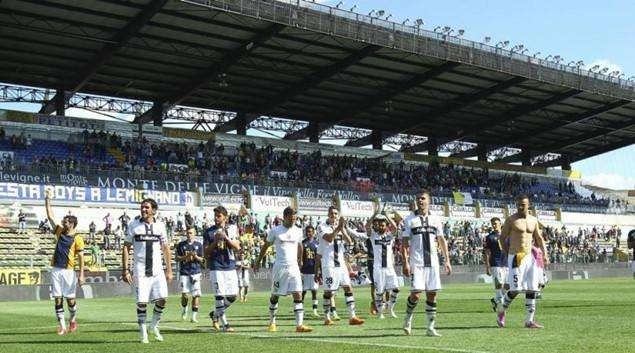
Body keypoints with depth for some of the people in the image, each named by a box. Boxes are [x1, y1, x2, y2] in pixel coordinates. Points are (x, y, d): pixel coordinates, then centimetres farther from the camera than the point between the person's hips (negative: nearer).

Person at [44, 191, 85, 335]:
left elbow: (81, 257, -6)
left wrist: (81, 274, -12)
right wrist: (47, 201, 6)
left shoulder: (77, 238, -4)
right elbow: (50, 217, 11)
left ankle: (73, 320, 26)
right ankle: (61, 325, 5)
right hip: (55, 270, 5)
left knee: (70, 299, 1)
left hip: (68, 271, -5)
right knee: (58, 299, 1)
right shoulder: (59, 232, 11)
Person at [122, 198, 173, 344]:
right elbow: (126, 248, 2)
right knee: (142, 301, -3)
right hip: (140, 270, -2)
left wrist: (169, 270, 8)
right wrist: (125, 270, -4)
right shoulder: (134, 225, 0)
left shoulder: (160, 226, 6)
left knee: (162, 299, -4)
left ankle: (154, 326, 18)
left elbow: (166, 249, 11)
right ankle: (143, 331, 12)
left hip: (157, 269, 2)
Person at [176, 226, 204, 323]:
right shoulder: (181, 245, 7)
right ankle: (184, 309, 26)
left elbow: (201, 260, 7)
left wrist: (195, 256, -13)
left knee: (196, 295, -8)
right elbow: (177, 258, 5)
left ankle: (194, 316, -1)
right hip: (184, 272, 0)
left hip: (195, 272, 0)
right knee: (184, 294, -4)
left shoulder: (199, 245, 7)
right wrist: (186, 256, -12)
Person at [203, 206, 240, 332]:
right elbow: (206, 252, 1)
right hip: (216, 267, -3)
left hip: (230, 266, 3)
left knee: (233, 296, 4)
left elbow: (237, 247, -2)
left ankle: (215, 314, 26)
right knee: (220, 295, -6)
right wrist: (215, 241, -13)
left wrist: (225, 237, -14)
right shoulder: (209, 232, 1)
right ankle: (224, 324, 2)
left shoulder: (232, 228, 6)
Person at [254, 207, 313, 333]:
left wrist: (300, 260, 35)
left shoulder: (298, 231, 7)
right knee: (275, 296, 7)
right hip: (280, 267, -3)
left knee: (298, 295, -9)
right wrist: (258, 261, 16)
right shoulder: (275, 231, -3)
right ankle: (272, 323, 24)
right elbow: (266, 246, 9)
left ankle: (299, 325, -12)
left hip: (294, 267, 3)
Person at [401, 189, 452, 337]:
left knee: (432, 294, 3)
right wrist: (405, 262, -10)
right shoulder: (409, 220, 1)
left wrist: (447, 260, 9)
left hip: (432, 262, 3)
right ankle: (408, 319, 16)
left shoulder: (436, 220, 10)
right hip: (416, 262, -3)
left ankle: (430, 327, 10)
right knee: (416, 294, -10)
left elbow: (442, 241, 15)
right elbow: (404, 243, -2)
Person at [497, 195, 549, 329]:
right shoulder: (511, 220, -3)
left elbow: (539, 238, 17)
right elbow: (502, 238, 1)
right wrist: (508, 254, -3)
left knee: (532, 289, 1)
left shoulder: (533, 220, 11)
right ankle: (502, 310, 16)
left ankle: (530, 320, 7)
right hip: (515, 258, -5)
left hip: (530, 257, 5)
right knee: (515, 289, -9)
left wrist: (544, 254, 5)